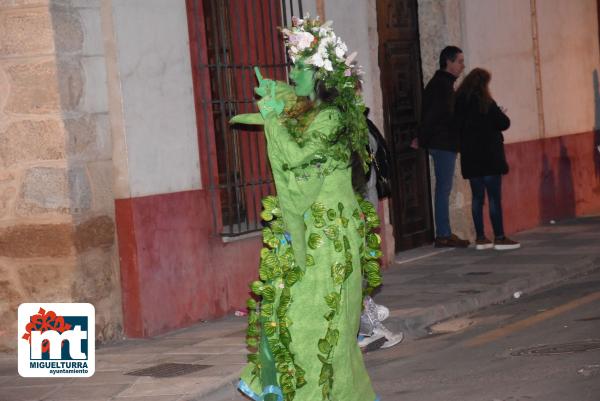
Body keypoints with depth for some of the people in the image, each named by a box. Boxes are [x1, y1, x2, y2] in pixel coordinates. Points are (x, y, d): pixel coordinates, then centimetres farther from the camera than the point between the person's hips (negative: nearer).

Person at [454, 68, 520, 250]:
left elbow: (457, 126, 9)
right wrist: (500, 117, 11)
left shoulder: (459, 102, 4)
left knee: (477, 196, 10)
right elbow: (503, 123, -8)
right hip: (488, 155, -6)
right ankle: (499, 237, -4)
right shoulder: (485, 102, -12)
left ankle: (480, 238, 10)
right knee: (494, 196, -3)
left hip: (470, 158, 6)